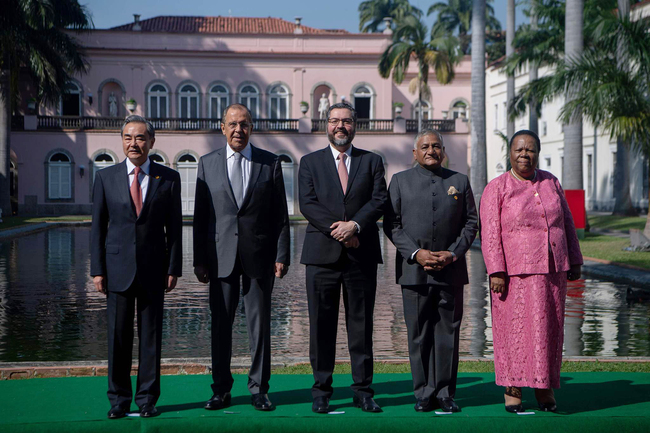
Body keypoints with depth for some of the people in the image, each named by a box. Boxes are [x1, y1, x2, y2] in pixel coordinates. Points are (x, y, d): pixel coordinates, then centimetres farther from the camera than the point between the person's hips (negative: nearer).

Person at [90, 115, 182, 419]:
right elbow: (98, 226, 5)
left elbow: (174, 227, 5)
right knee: (118, 336, 4)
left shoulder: (168, 178, 4)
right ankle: (119, 400, 15)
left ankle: (147, 399, 14)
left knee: (151, 335, 4)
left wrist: (174, 268, -1)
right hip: (118, 267, 0)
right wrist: (97, 269, 0)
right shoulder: (106, 177, 5)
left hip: (153, 269, 0)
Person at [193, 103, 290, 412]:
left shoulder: (270, 163, 5)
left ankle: (258, 389, 14)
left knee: (260, 325, 3)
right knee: (220, 325, 4)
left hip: (259, 257, -1)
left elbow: (280, 214, 5)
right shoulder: (208, 164, 8)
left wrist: (281, 256, -2)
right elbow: (200, 216, 6)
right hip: (221, 257, 1)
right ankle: (221, 390, 15)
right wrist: (199, 259, 1)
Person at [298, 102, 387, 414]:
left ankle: (362, 391, 11)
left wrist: (355, 225, -16)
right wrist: (335, 229, -14)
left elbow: (379, 200, 0)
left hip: (362, 255, 1)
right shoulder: (310, 162, 10)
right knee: (321, 325, 2)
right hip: (322, 254, 0)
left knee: (361, 324, 4)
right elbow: (307, 204, -2)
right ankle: (321, 392, 10)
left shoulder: (372, 162, 12)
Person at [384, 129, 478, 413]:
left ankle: (445, 394, 11)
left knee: (448, 333, 3)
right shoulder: (400, 181, 9)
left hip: (451, 270, 1)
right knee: (419, 335, 2)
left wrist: (453, 253, -6)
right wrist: (416, 253, -10)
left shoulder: (459, 182, 12)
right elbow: (391, 224, 3)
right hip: (414, 269, -1)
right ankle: (424, 394, 11)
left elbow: (471, 223, 9)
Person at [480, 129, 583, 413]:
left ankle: (544, 388, 19)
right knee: (514, 327, -1)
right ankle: (512, 389, 9)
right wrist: (496, 272, -16)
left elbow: (566, 223, 14)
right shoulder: (497, 188, -3)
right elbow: (490, 233, -9)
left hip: (552, 270, 4)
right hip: (515, 272, -4)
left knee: (550, 327, 7)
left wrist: (574, 261, 11)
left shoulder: (551, 182, 11)